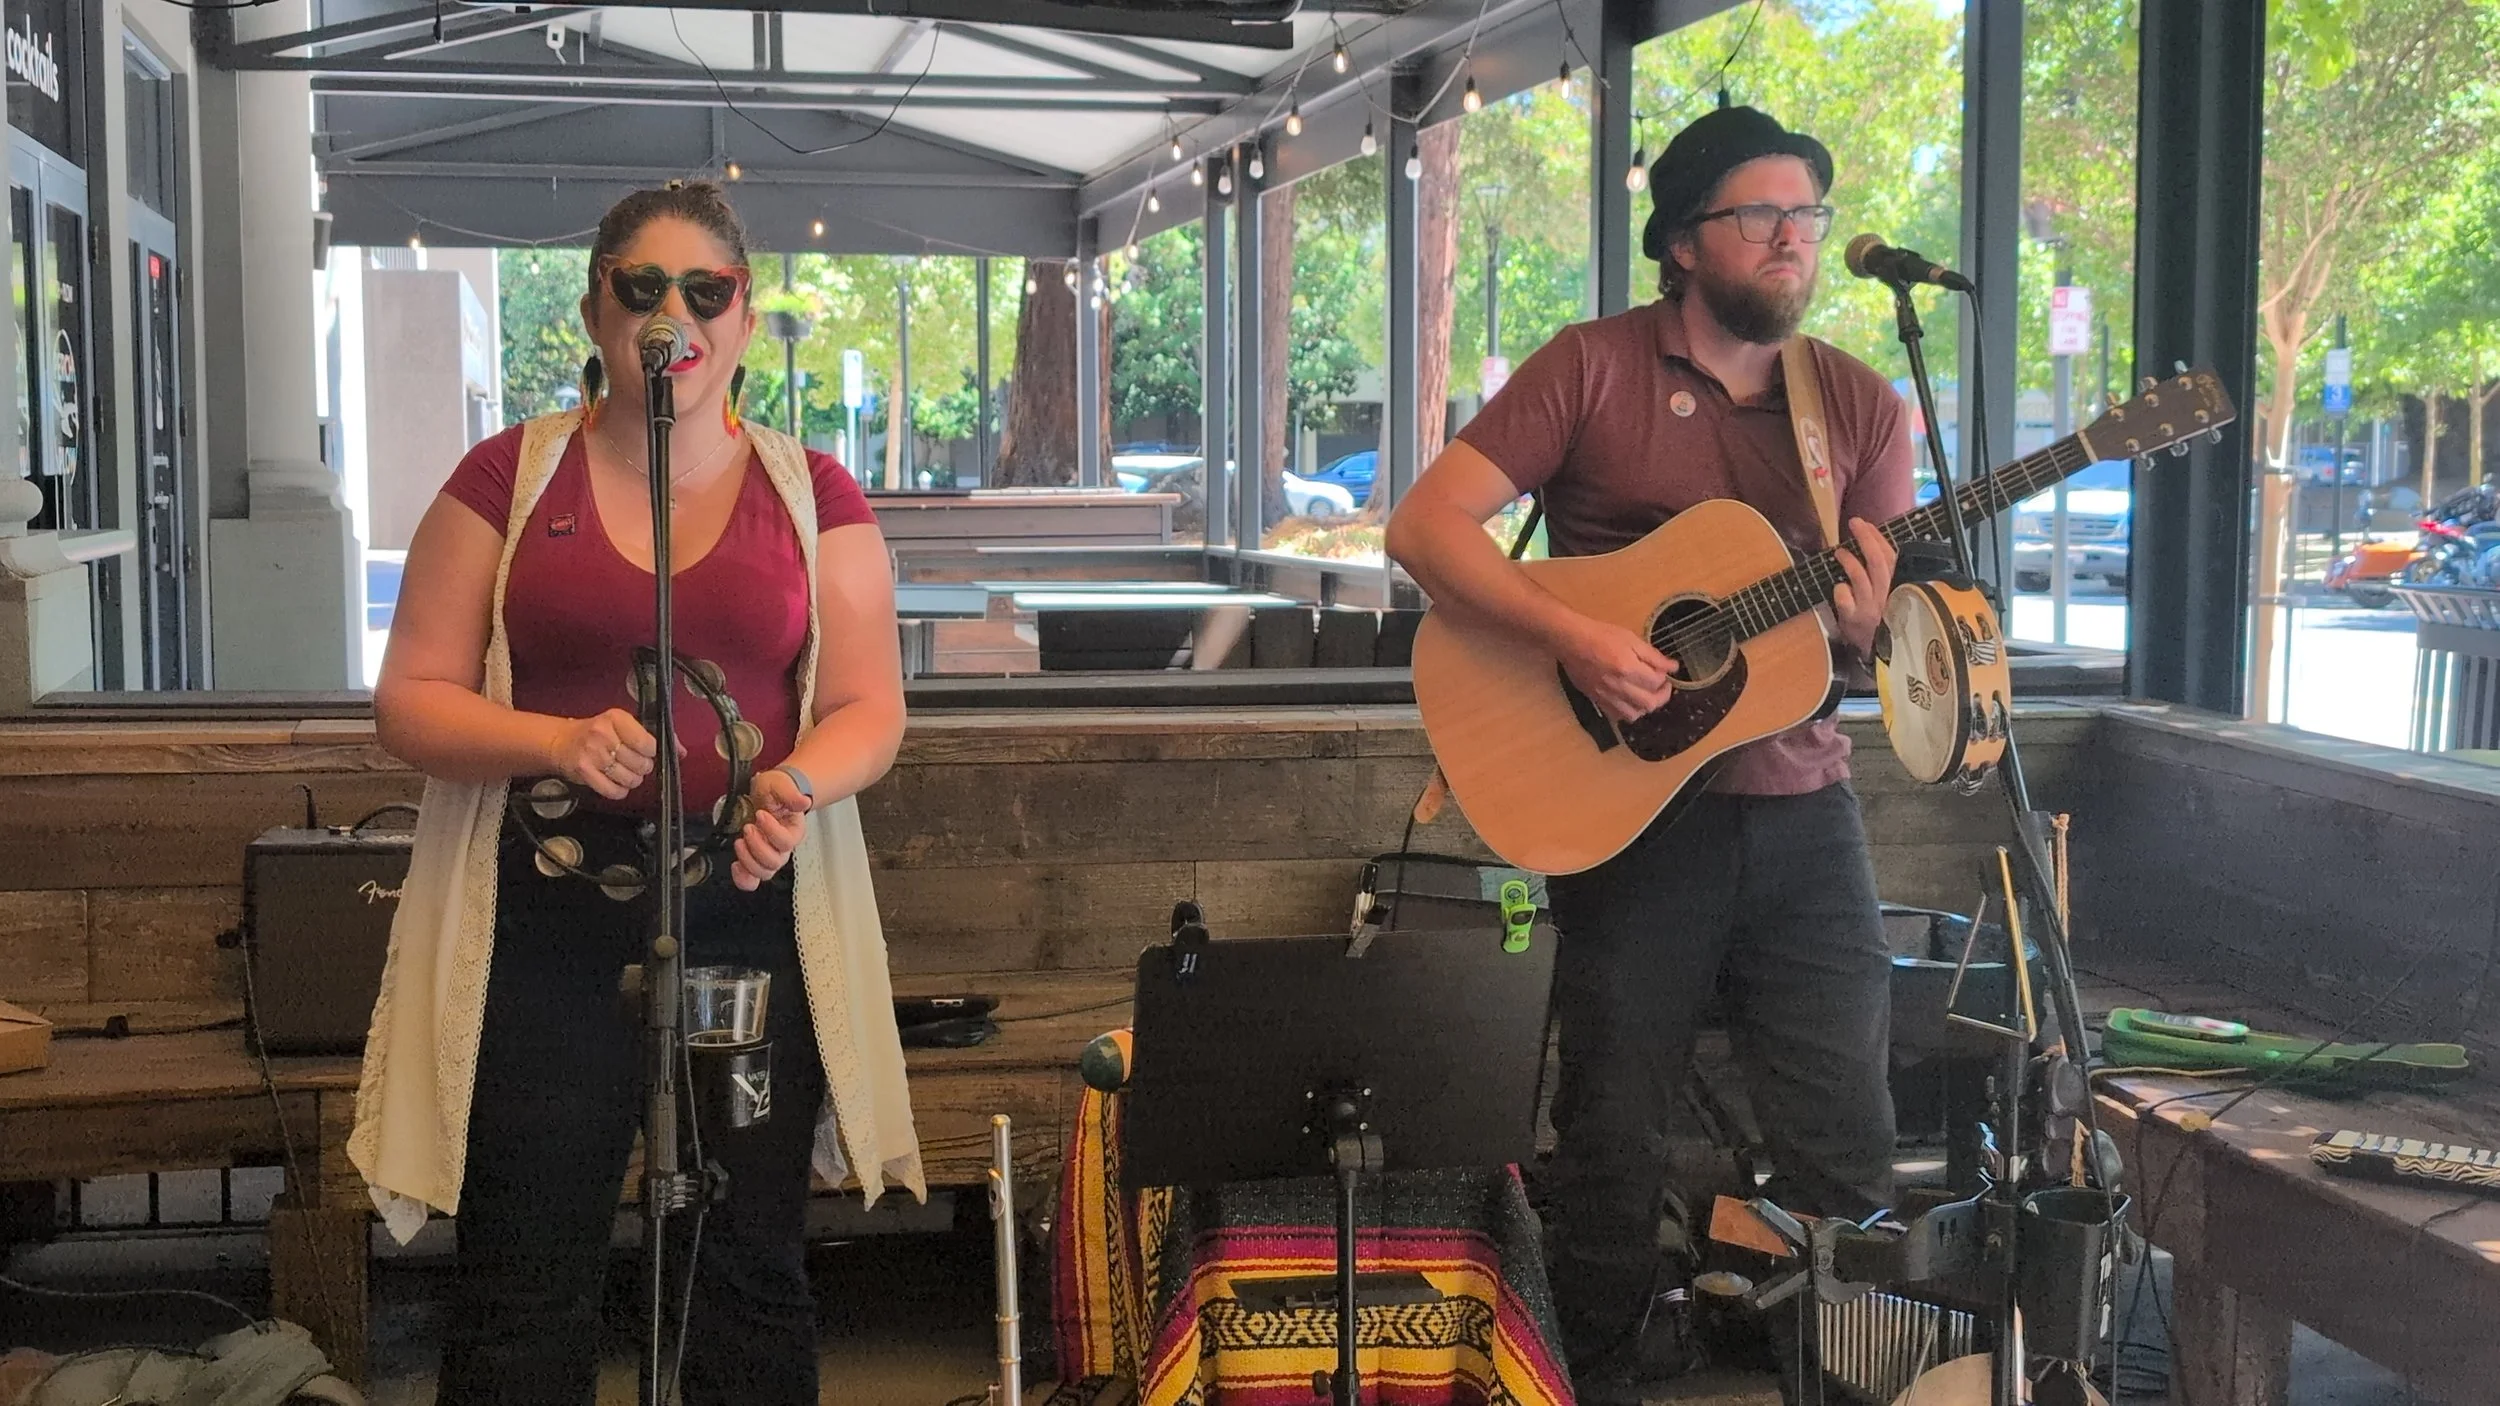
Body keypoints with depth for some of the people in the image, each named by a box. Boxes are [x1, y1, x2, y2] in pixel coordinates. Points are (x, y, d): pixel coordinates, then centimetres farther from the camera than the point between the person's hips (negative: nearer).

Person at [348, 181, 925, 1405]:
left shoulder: (812, 494, 7)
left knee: (750, 1279, 9)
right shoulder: (508, 477, 3)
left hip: (754, 923, 1)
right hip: (543, 930, -1)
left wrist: (795, 783, -17)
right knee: (522, 1288, 3)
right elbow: (411, 702, 1)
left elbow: (867, 710, 5)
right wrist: (561, 740, -17)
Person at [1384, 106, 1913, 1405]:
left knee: (1847, 1143, 4)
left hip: (1800, 804, 3)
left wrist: (1873, 630, -17)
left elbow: (1908, 619, 8)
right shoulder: (1593, 368, -4)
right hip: (1628, 807, -3)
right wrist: (1576, 639, -23)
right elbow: (1424, 525, -11)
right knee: (1613, 1139, 7)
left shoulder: (1862, 406, 6)